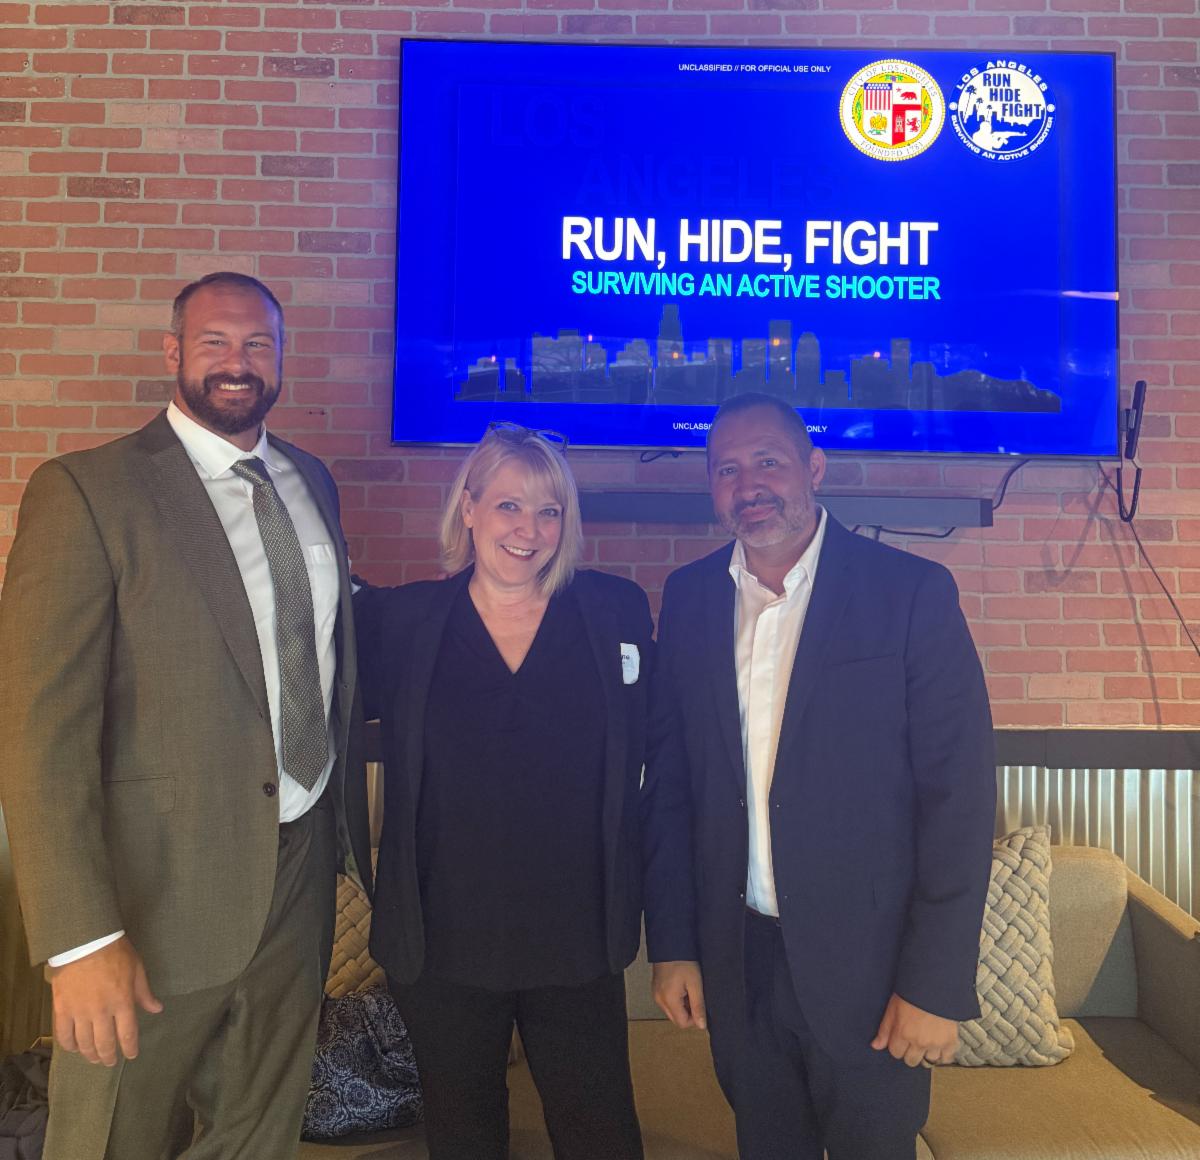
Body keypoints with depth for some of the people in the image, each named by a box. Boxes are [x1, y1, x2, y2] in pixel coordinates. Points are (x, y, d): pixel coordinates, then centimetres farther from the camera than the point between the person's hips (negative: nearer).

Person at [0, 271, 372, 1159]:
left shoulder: (313, 482, 7)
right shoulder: (85, 491, -12)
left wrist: (352, 824, 13)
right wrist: (82, 938, -21)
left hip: (304, 866, 5)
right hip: (165, 888, -5)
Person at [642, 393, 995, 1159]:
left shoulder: (913, 592, -10)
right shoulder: (690, 598, 1)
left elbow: (959, 795, -11)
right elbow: (670, 780, 3)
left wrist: (936, 983, -12)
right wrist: (672, 944, 2)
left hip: (868, 964, -3)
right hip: (734, 963, 3)